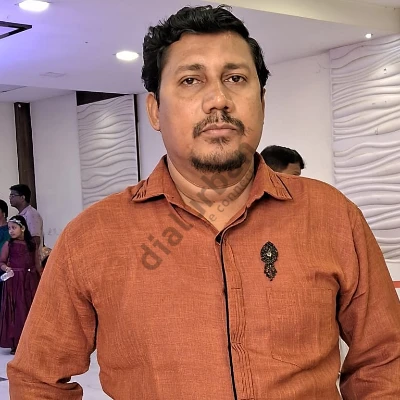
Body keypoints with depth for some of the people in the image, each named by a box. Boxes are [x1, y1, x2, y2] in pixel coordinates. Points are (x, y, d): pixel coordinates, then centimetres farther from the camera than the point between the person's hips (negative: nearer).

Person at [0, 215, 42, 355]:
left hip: (30, 281, 3)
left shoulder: (32, 244, 7)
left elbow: (37, 264, 10)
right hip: (14, 281, -3)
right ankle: (15, 343, 2)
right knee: (16, 311, -3)